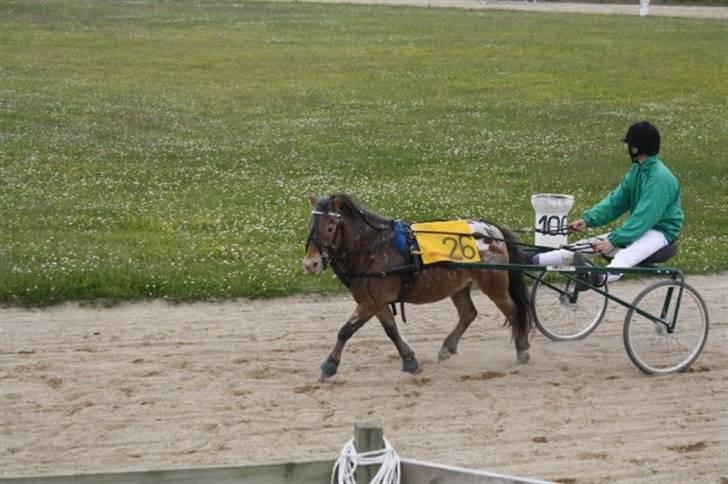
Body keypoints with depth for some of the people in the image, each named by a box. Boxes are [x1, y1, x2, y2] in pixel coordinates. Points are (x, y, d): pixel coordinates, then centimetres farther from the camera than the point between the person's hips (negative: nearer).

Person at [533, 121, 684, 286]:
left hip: (661, 231, -9)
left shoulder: (660, 177, -21)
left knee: (625, 255, -40)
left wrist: (613, 241, -29)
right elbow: (616, 200, 5)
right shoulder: (637, 170, 9)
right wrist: (588, 219, -10)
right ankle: (533, 261, -11)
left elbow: (645, 216, -27)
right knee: (590, 244, -5)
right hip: (642, 228, 9)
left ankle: (601, 278, -70)